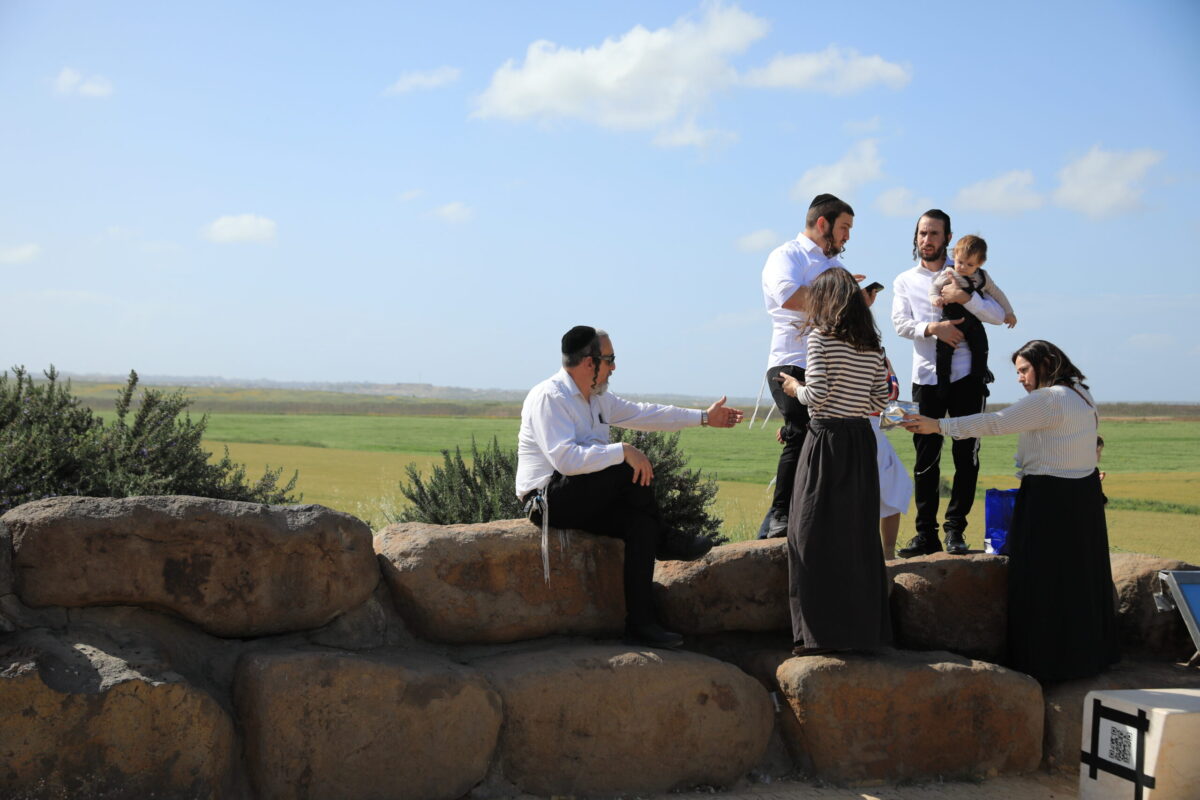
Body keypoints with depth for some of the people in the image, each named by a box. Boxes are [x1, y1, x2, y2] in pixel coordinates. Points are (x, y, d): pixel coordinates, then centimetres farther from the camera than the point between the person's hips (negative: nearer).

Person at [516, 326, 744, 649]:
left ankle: (641, 624, -17)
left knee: (641, 522, -16)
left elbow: (643, 413, 23)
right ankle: (663, 539, 2)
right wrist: (623, 451, -30)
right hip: (550, 500, -9)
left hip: (585, 500, 9)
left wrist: (704, 417, 25)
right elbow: (566, 459, -29)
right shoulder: (549, 397, -17)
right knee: (632, 469, -23)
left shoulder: (598, 398, 13)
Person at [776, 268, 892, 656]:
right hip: (862, 441, 6)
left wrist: (795, 388, 5)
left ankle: (821, 633, 0)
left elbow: (817, 396, -15)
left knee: (815, 535, 0)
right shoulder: (872, 345, 9)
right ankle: (863, 628, 15)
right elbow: (879, 399, 8)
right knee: (859, 534, 11)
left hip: (826, 441, -6)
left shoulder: (820, 336, -8)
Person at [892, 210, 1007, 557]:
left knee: (966, 456, -2)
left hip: (966, 375, -1)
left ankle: (955, 530, 4)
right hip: (926, 376, 1)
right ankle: (926, 532, 4)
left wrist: (965, 297, -15)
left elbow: (998, 315, 1)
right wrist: (932, 328, -19)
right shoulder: (905, 280, 14)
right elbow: (900, 321, -1)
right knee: (925, 459, -1)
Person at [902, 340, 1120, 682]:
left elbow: (995, 423, -23)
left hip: (1049, 499, -9)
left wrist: (938, 426, -22)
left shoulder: (1048, 399, -18)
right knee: (1078, 576, 16)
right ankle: (1089, 652, 25)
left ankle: (1046, 663, 4)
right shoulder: (1080, 395, 12)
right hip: (1083, 496, 10)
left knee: (1041, 583, -2)